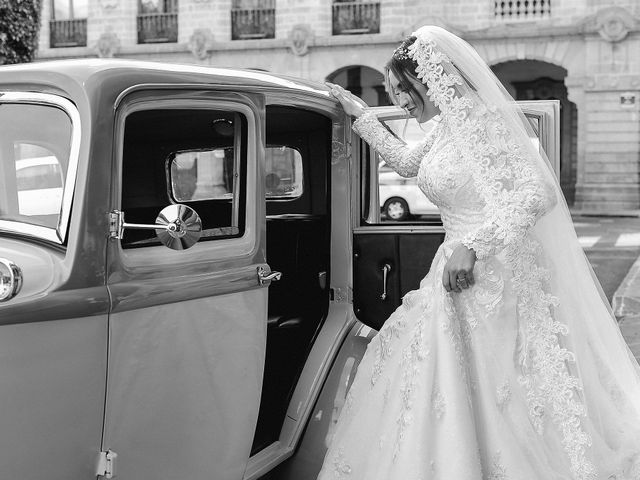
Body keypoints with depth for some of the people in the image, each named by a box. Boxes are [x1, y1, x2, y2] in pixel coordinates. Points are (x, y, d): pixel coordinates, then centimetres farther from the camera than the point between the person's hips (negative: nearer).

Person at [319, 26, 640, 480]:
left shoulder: (478, 120, -18)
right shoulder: (447, 125, 10)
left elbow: (534, 194, -27)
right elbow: (407, 161, 29)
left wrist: (471, 246, -32)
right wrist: (360, 113, 29)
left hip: (494, 278, -10)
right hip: (466, 274, 10)